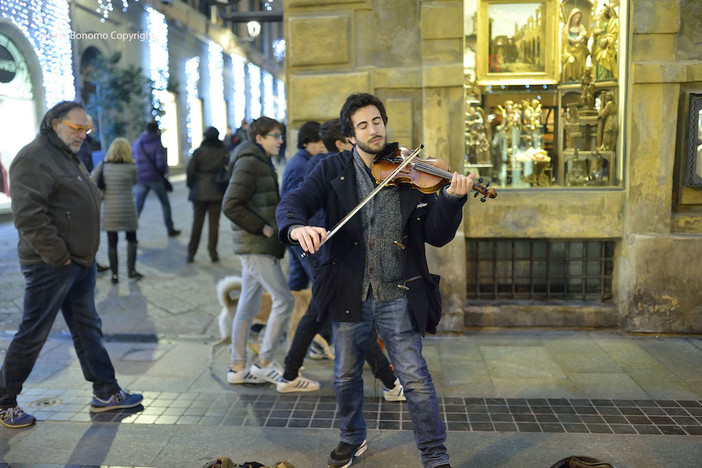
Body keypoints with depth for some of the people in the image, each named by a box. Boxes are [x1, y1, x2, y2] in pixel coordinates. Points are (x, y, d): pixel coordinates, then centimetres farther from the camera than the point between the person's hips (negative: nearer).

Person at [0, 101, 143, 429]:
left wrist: (84, 253, 15)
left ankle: (106, 393, 22)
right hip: (50, 266, -9)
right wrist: (57, 255, -20)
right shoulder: (34, 158, -14)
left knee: (88, 328, 13)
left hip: (81, 262, 9)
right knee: (33, 334, 2)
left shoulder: (68, 157, 17)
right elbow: (27, 215, -24)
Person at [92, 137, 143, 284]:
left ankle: (114, 275, 11)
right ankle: (131, 270, 16)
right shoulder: (131, 168, -5)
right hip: (127, 209, -1)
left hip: (109, 210, 1)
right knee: (131, 239, 16)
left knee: (112, 243, 7)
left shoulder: (103, 166, -1)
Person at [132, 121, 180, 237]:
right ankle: (170, 230, 20)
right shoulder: (157, 144, -8)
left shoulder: (136, 144, 7)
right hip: (155, 178, -3)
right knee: (165, 204, 14)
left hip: (140, 179, 3)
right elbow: (160, 163, -16)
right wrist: (164, 171, 3)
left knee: (137, 207, 4)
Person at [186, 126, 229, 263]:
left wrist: (190, 185, 6)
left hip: (199, 193, 0)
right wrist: (225, 188, 5)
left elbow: (190, 170, -9)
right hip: (217, 193, 0)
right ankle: (213, 253, 6)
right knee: (214, 223, 6)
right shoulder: (223, 153, -2)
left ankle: (191, 253, 11)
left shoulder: (198, 152, -4)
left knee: (197, 222, 9)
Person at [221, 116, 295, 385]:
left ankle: (238, 368, 19)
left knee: (248, 306, 11)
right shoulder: (249, 163, -11)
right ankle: (264, 363, 2)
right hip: (257, 246, -10)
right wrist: (261, 228, -17)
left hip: (255, 245, 10)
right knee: (284, 300, -8)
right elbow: (230, 205, -19)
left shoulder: (261, 163, 20)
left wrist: (269, 228, 12)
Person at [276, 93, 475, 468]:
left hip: (397, 296, -2)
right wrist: (296, 227, -35)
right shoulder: (333, 170, 1)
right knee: (346, 376, 18)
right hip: (349, 292, 2)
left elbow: (437, 236, -6)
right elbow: (292, 203, -11)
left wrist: (451, 199, -25)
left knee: (415, 377, -2)